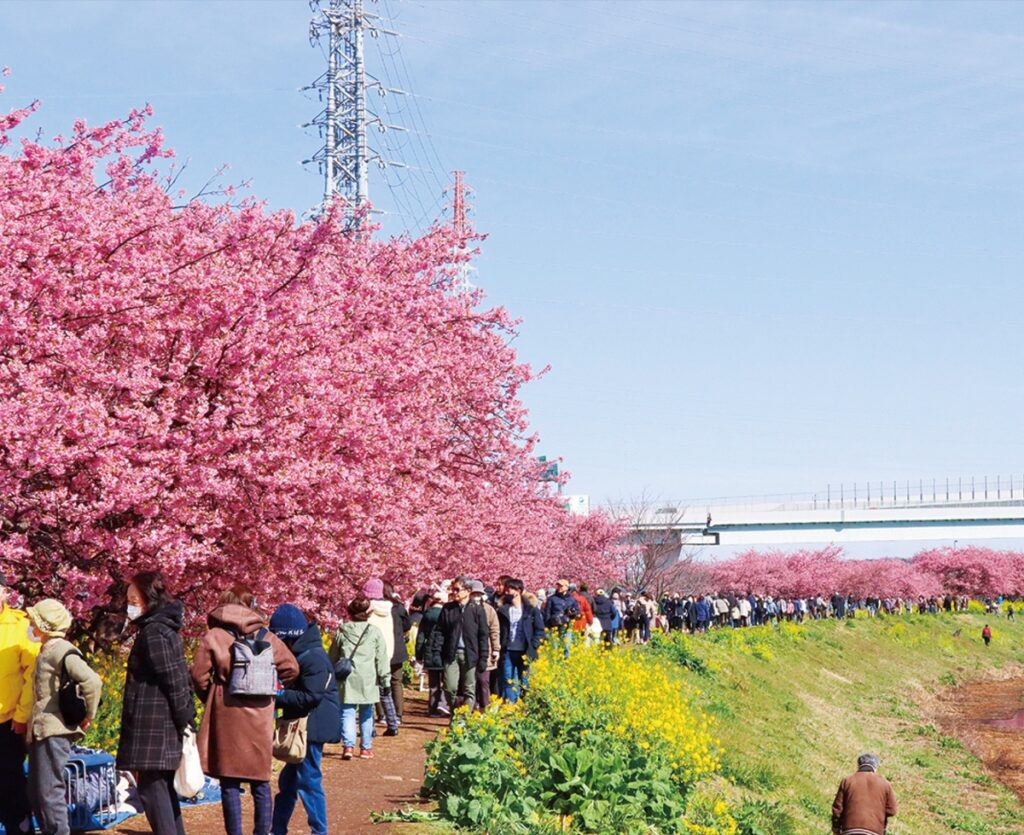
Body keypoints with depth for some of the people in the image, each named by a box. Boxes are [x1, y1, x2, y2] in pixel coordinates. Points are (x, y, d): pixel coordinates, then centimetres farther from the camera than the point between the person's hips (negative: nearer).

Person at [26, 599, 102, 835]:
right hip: (40, 731, 10)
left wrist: (88, 715, -17)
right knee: (35, 791, 13)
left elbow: (92, 681, -27)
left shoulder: (60, 651, -14)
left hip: (55, 732, -10)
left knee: (49, 791, -8)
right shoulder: (45, 651, 17)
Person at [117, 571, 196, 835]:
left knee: (151, 788, -8)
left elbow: (174, 680, -18)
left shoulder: (153, 633, -14)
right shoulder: (166, 628, 16)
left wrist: (184, 719, -13)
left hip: (153, 725, -10)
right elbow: (177, 679, 16)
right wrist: (185, 718, 14)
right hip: (164, 725, 10)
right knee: (163, 787, 13)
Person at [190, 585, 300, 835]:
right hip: (260, 718, 2)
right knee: (260, 782, 11)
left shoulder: (214, 636, -3)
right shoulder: (267, 637, 4)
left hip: (227, 714, -2)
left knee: (229, 783, 3)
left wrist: (210, 699, 10)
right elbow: (291, 668, 3)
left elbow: (199, 675, -7)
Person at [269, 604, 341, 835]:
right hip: (301, 728, 11)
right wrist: (278, 693, 1)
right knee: (288, 781, 17)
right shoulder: (300, 655, 13)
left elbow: (311, 696, -24)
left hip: (312, 728, -11)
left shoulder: (313, 658, -20)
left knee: (308, 781, -5)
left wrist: (279, 695, -19)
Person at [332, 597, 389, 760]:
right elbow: (381, 659, 0)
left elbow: (333, 658, 11)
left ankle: (348, 745, -13)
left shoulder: (342, 631, 2)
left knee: (347, 712, 2)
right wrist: (385, 679, 5)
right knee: (366, 713, 11)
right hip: (368, 680, 0)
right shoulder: (375, 632, -1)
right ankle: (366, 748, 15)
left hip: (347, 680, 0)